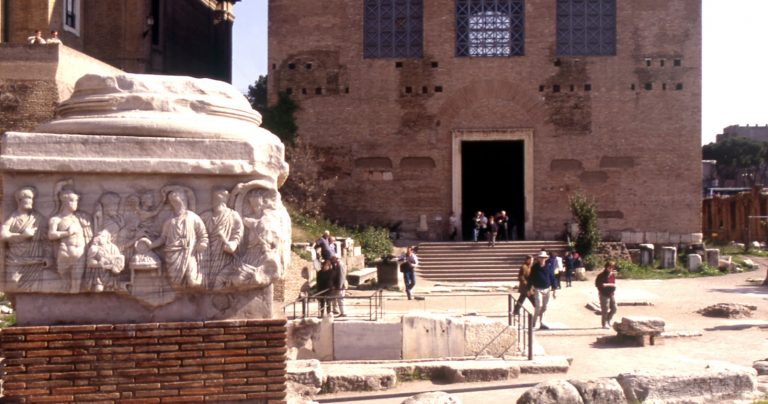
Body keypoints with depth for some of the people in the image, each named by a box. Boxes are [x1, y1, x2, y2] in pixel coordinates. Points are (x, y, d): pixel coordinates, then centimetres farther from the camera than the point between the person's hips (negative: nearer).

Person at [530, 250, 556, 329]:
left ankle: (541, 323, 19)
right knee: (539, 306, -17)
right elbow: (531, 278, 1)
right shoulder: (534, 267, -5)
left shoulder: (548, 267, 1)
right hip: (538, 289, -3)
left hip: (547, 289, 3)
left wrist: (554, 291, 3)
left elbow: (552, 278, 5)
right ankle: (534, 322, -7)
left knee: (544, 308, 9)